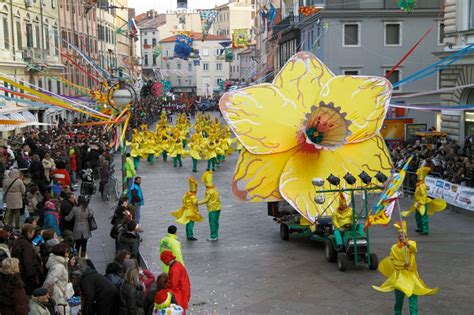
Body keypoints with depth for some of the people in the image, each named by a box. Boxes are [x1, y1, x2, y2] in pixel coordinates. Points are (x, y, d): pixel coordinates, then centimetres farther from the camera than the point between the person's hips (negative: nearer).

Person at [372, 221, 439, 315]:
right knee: (398, 297, 8)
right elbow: (393, 261, -3)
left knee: (413, 296, -6)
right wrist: (403, 264, -20)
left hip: (411, 275, -2)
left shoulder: (412, 243, -3)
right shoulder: (394, 247, 3)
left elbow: (414, 250, -26)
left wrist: (407, 244, -47)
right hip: (399, 275, 2)